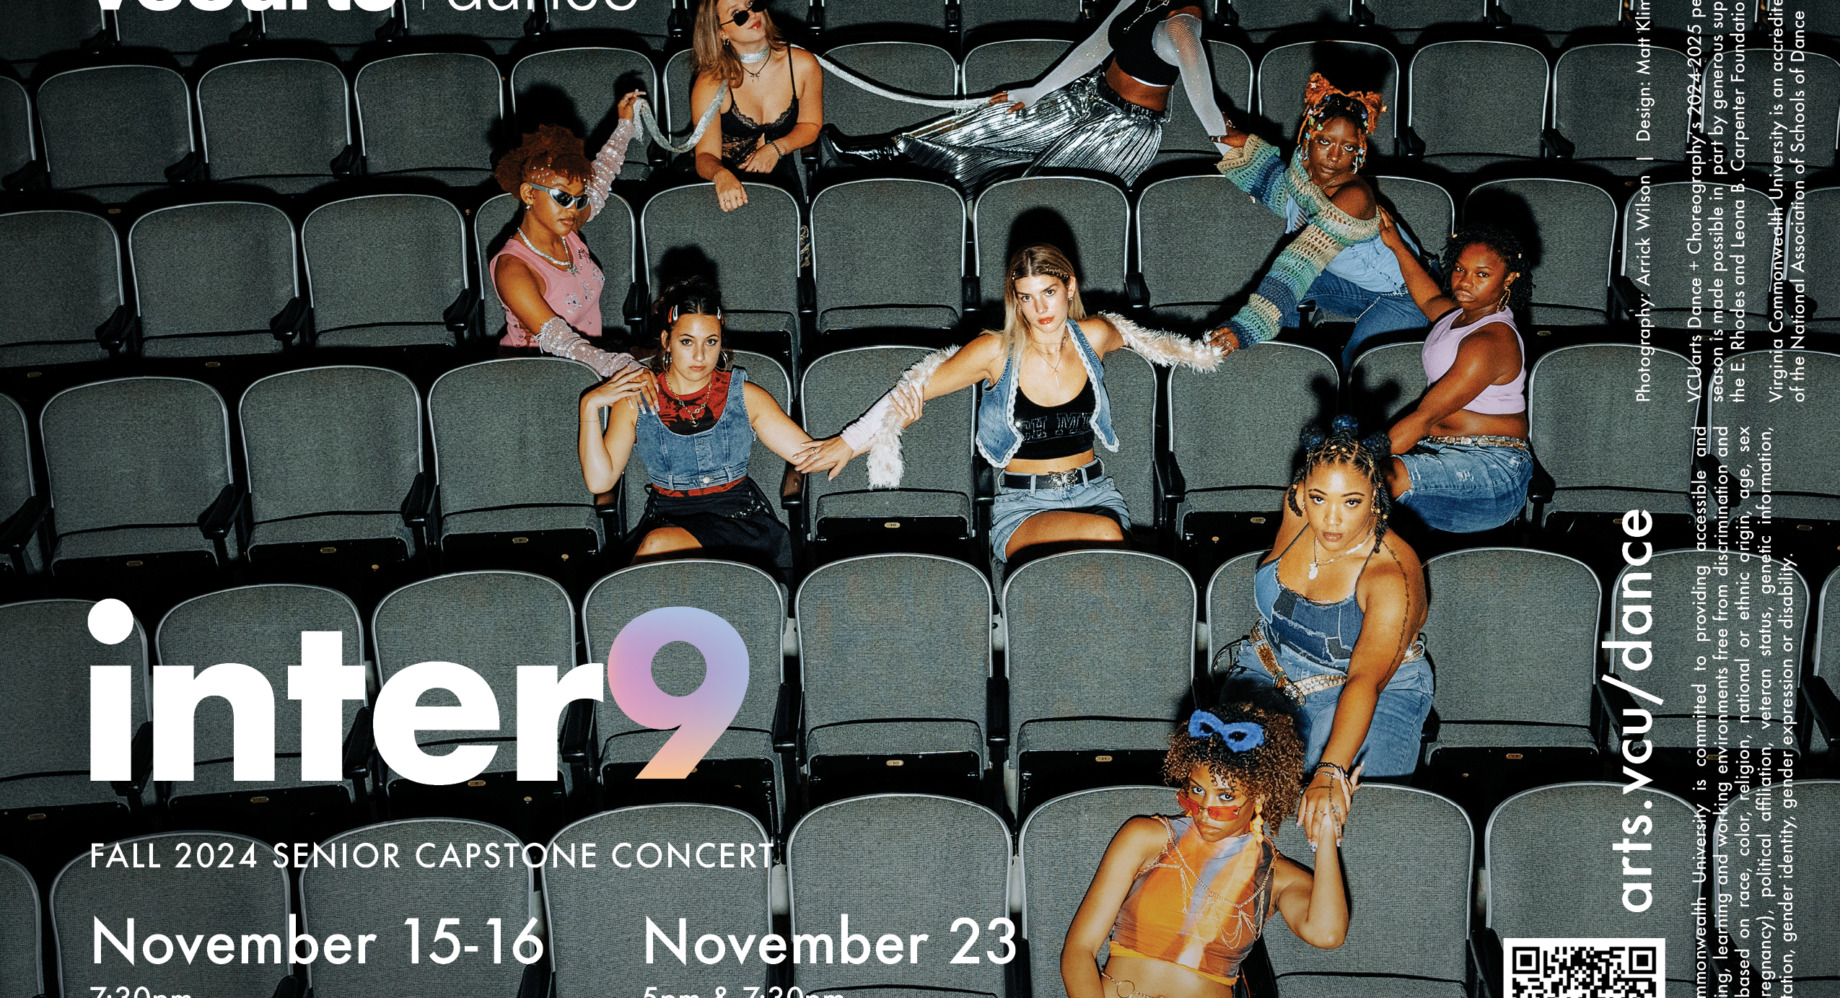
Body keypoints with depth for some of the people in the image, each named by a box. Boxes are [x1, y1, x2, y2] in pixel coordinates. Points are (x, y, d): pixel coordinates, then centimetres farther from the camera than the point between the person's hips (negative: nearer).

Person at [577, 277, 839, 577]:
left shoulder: (746, 396, 10)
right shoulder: (634, 401, 9)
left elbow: (808, 454, 7)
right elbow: (600, 481, 1)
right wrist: (590, 406, -6)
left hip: (740, 519, -1)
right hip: (667, 518, 1)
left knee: (658, 544, -32)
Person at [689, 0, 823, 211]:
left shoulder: (803, 65, -6)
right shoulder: (710, 83, -13)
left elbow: (810, 124, 11)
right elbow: (706, 155, -17)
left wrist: (777, 148, -9)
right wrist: (721, 175, -41)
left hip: (779, 177, 2)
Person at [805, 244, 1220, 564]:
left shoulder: (1094, 336, 2)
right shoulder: (997, 351, -6)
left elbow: (1152, 343, 27)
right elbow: (919, 389, 4)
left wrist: (1211, 349, 31)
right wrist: (851, 440, 10)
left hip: (1092, 493, 3)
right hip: (1022, 504, -2)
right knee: (1103, 534, -34)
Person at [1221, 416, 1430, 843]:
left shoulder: (1392, 576, -29)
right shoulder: (1297, 507, -13)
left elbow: (1366, 679, -41)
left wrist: (1331, 772, -54)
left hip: (1375, 692, -4)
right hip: (1268, 671, 5)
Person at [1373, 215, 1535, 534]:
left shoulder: (1491, 341, -16)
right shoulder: (1462, 312, 14)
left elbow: (1422, 419, -19)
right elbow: (1430, 300, 43)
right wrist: (1397, 245, 45)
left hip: (1493, 467, -10)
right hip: (1436, 452, 10)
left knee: (1386, 478, -36)